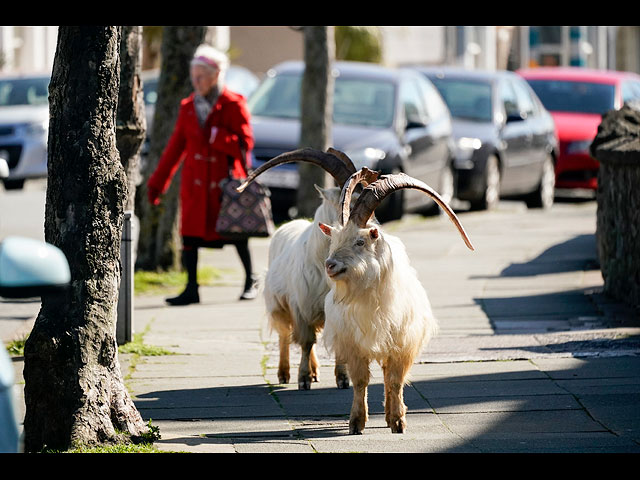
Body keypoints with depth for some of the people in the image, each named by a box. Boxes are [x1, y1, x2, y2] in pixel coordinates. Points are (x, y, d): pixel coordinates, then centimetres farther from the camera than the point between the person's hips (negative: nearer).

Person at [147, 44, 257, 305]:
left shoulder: (233, 104, -5)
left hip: (226, 180, -3)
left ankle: (250, 281, 27)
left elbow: (244, 144, -9)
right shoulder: (188, 107, 8)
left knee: (235, 232, 7)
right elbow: (175, 147, 11)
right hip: (195, 183, 3)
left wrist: (214, 136, -22)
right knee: (190, 233, -6)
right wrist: (157, 182, 11)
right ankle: (191, 290, -2)